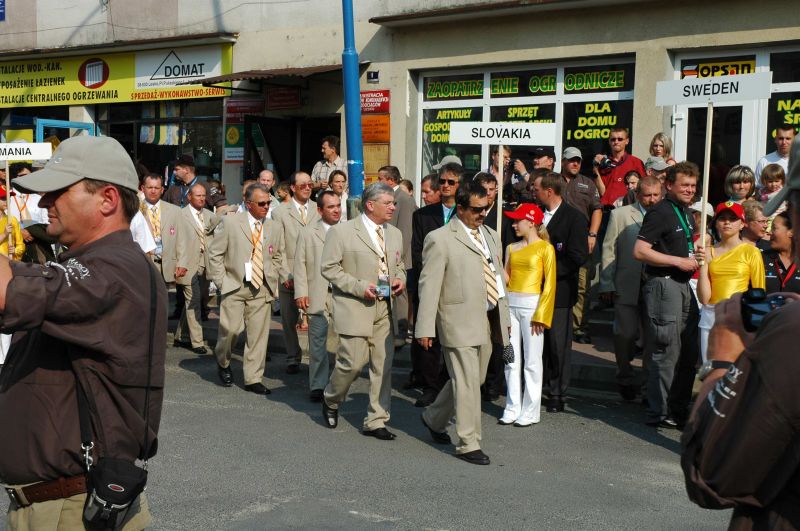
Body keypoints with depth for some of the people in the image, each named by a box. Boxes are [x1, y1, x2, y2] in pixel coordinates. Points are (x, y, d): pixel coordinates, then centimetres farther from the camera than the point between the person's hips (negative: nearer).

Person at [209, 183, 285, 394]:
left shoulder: (275, 228, 10)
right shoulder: (231, 222, -1)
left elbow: (278, 257, 23)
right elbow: (214, 252, 2)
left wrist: (273, 280, 11)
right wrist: (221, 281, -4)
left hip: (262, 289, 3)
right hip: (234, 286, -3)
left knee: (258, 334, 1)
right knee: (230, 329, -9)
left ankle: (253, 379, 11)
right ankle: (223, 363, 21)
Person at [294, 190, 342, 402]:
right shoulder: (308, 233, 8)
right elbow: (300, 265, 5)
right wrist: (301, 293, -4)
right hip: (318, 297, 0)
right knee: (318, 343, 3)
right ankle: (317, 386, 12)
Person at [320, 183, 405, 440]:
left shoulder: (395, 234, 14)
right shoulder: (342, 232, -5)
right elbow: (329, 268, -7)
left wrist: (400, 279, 3)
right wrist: (359, 287, -16)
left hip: (385, 310, 6)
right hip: (355, 309, -6)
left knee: (383, 366, 4)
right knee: (353, 362, -7)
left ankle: (376, 421, 14)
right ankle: (331, 399, 24)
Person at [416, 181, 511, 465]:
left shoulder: (490, 235, 15)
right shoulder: (440, 239, -8)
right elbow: (429, 285, -10)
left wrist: (504, 315, 20)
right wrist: (425, 328, -13)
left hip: (488, 321, 8)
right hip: (460, 321, -8)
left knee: (474, 380, 16)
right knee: (467, 383, -5)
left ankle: (434, 419, 37)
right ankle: (468, 444, 7)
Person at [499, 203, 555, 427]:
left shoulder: (545, 248, -3)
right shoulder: (512, 248, 13)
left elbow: (550, 283, -6)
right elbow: (506, 278, 13)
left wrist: (541, 314, -12)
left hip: (532, 305, -5)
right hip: (510, 304, 5)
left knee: (531, 361, 0)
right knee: (511, 360, 6)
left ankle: (530, 412, 8)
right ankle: (512, 408, 14)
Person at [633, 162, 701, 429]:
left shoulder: (687, 214, 17)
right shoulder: (660, 212, -11)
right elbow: (640, 251, -20)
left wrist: (696, 257, 12)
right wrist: (678, 261, -19)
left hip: (683, 283, 10)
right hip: (663, 284, -9)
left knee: (688, 351, 13)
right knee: (666, 352, -6)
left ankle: (679, 409, 24)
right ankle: (659, 414, 3)